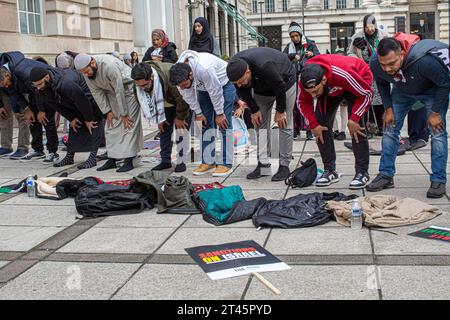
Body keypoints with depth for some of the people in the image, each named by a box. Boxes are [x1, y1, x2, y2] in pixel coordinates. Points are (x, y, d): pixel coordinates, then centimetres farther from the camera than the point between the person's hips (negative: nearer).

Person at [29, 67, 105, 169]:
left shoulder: (66, 84, -40)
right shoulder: (41, 88, -14)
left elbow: (83, 101, -29)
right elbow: (58, 104, 1)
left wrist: (89, 120, -18)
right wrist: (71, 118, 3)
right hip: (75, 104, 8)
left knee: (92, 127, -12)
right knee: (74, 127, 9)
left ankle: (92, 158, -9)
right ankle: (69, 157, 15)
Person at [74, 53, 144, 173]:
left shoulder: (109, 65, -35)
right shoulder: (86, 73, -12)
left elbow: (120, 91, -29)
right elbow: (96, 92, -3)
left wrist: (124, 114, -23)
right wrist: (107, 111, -8)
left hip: (127, 87, -7)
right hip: (112, 91, 7)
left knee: (128, 123, -14)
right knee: (111, 125, 3)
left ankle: (129, 161, -14)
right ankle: (112, 159, 7)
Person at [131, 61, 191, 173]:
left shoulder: (169, 76, -42)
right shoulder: (140, 82, -22)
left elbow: (181, 98, -31)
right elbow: (145, 101, -7)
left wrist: (180, 117, -20)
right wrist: (159, 119, -6)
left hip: (183, 100, -6)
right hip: (166, 102, 6)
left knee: (181, 127, -11)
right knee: (164, 128, 4)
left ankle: (181, 162, -5)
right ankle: (165, 160, 11)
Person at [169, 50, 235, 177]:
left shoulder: (204, 69, -42)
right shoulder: (179, 73, -22)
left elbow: (215, 92, -30)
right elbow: (188, 95, -7)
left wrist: (219, 113, -19)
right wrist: (198, 113, -5)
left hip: (224, 83, -6)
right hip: (204, 87, 6)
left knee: (224, 123, -11)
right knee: (206, 123, 2)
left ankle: (226, 164, -9)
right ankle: (208, 162, 7)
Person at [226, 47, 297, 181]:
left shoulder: (264, 66, -44)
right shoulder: (235, 69, -26)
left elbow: (280, 88, -29)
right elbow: (243, 92, -8)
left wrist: (280, 111, -18)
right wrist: (254, 110, -8)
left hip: (285, 81, -6)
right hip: (262, 87, 6)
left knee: (284, 125, -8)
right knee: (261, 124, 0)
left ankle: (284, 165, -1)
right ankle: (263, 164, 3)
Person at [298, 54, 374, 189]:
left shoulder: (343, 74, -45)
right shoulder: (305, 81, -31)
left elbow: (367, 94, -30)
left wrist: (353, 120, -33)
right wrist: (314, 125, -18)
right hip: (330, 89, 5)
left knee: (356, 126, -20)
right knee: (322, 123, -6)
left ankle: (362, 173, -10)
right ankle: (330, 171, 4)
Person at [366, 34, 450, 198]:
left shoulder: (424, 60, -44)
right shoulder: (375, 63, -29)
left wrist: (435, 112, -21)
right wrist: (388, 108, -7)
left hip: (432, 90, -4)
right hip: (402, 91, 4)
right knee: (389, 129, 0)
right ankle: (386, 175, 10)